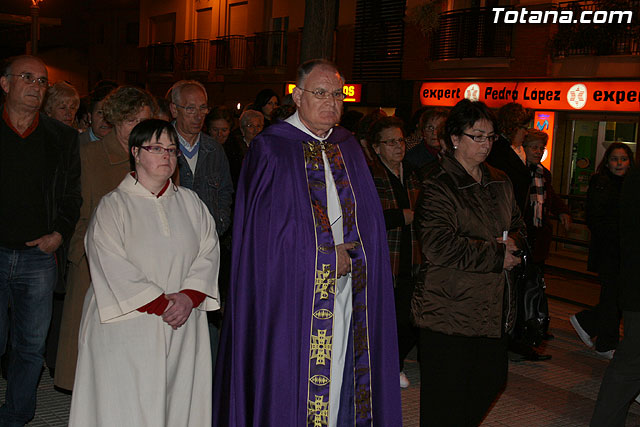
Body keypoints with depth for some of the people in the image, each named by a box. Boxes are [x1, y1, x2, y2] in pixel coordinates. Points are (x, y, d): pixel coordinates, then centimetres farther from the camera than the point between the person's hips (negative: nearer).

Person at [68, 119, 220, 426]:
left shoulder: (190, 203, 12)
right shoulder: (113, 206, 0)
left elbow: (208, 253, 5)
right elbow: (114, 268, -10)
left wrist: (188, 296, -11)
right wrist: (161, 304, -13)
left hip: (183, 327, 4)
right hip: (128, 326, -3)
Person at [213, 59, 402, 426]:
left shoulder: (349, 148, 12)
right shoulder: (270, 148, -5)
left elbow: (367, 217, 14)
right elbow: (267, 228, -11)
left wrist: (349, 253, -3)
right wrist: (328, 256, -10)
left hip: (348, 288, 5)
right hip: (293, 293, -5)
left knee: (338, 377, 7)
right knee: (291, 384, 0)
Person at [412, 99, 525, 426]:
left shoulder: (500, 183, 13)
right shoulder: (438, 186, -11)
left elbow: (517, 225, 25)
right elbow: (438, 246, -21)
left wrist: (512, 242, -1)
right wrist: (497, 256, -16)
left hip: (493, 309, 7)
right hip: (449, 310, -7)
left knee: (489, 383, 14)